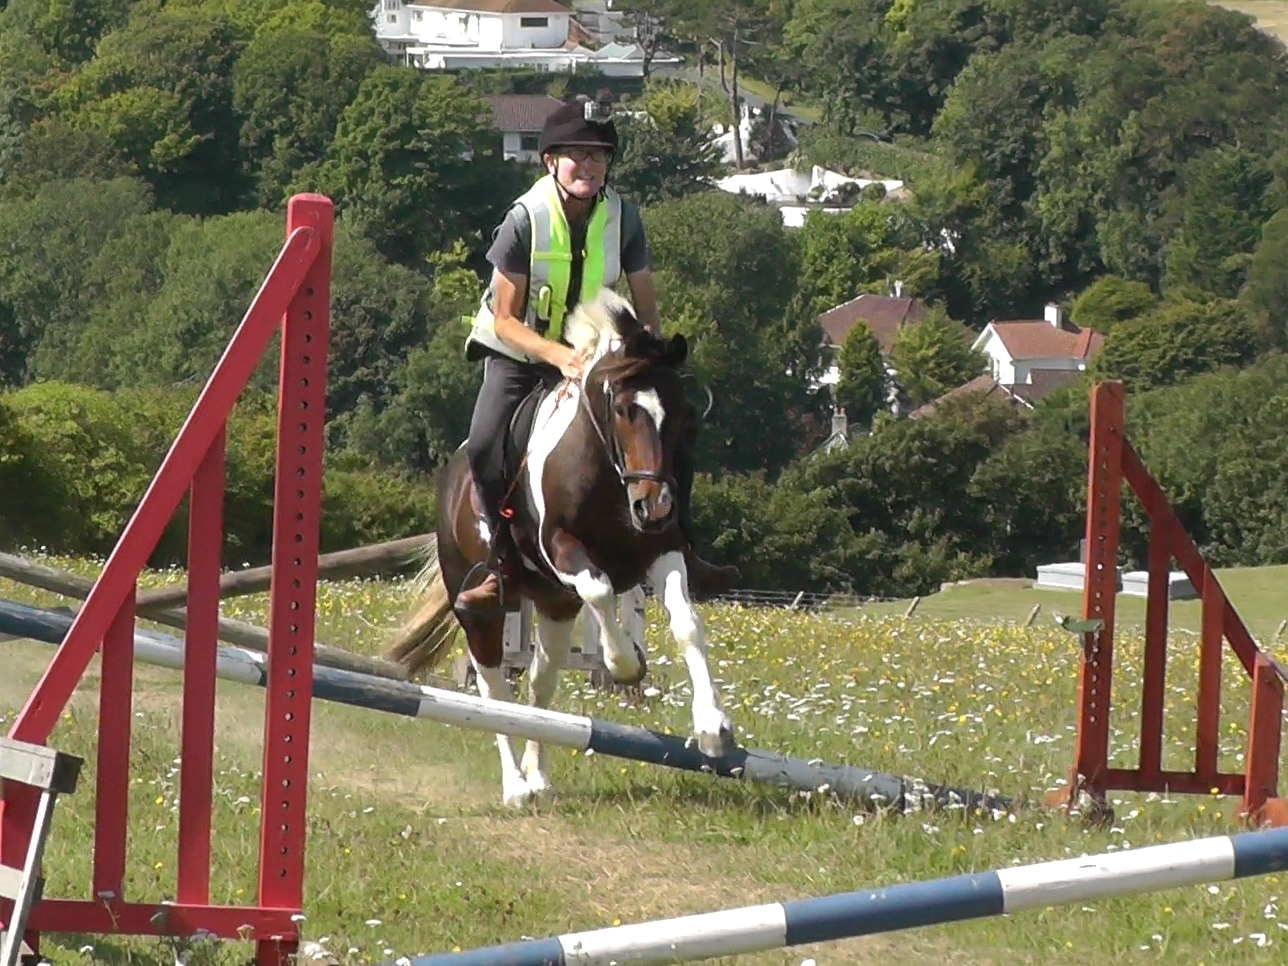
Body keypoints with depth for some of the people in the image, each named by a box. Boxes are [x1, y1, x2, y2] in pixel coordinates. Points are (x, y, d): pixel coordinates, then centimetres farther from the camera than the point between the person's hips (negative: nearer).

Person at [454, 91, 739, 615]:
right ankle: (503, 566, -12)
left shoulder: (622, 218, -11)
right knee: (485, 446, -27)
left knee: (678, 423, -7)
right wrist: (559, 356, -37)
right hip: (520, 353, -4)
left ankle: (678, 551, 4)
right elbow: (505, 320, -21)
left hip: (595, 351, 4)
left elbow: (645, 310, -3)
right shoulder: (526, 219, -22)